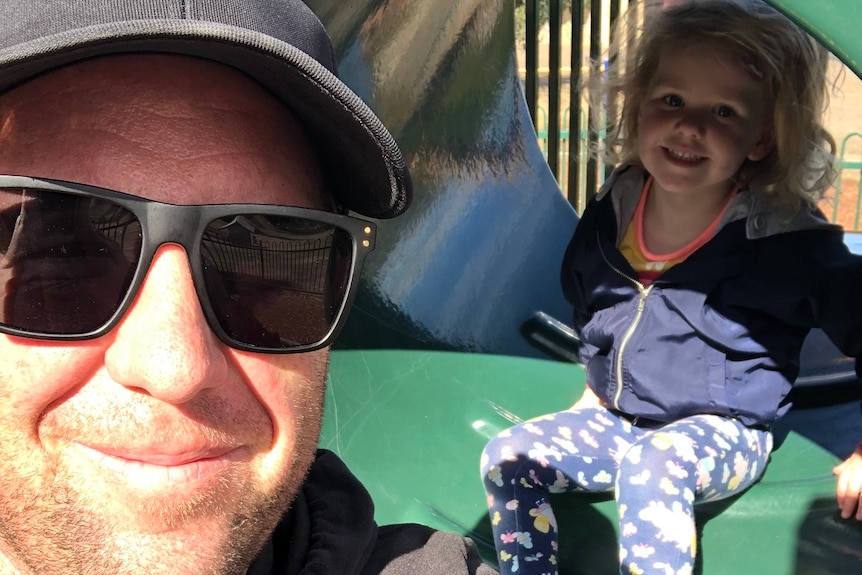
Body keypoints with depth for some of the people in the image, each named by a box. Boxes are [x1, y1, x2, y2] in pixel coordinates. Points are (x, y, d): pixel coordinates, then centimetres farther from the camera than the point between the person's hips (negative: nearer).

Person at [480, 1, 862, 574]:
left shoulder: (787, 239, -20)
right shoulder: (610, 215, -4)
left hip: (723, 434, -5)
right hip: (616, 420, 5)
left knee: (652, 465, -35)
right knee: (508, 458, -10)